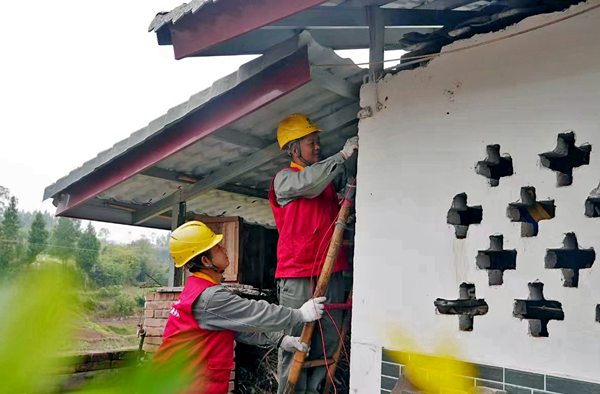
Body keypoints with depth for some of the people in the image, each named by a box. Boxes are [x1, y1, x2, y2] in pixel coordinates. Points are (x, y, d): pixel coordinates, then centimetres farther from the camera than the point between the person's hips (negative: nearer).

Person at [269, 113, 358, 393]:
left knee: (327, 341, 6)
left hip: (332, 273, 6)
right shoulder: (284, 178, 2)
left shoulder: (329, 175, 19)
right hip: (297, 275, -5)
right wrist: (342, 155, -12)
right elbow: (309, 184, -17)